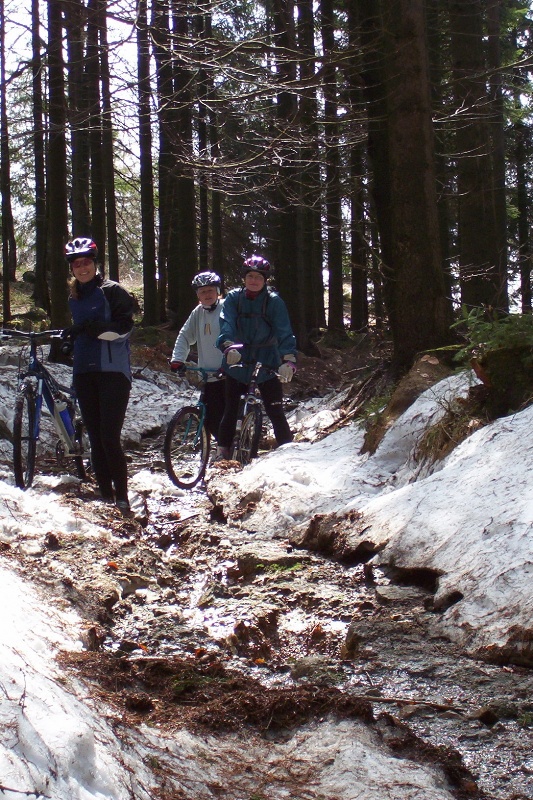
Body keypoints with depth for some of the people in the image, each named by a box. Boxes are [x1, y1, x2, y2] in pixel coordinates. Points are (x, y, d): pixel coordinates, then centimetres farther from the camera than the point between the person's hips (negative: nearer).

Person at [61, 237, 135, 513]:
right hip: (84, 373, 7)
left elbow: (123, 327, -13)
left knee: (109, 437, -13)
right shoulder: (74, 298, 20)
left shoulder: (112, 291, -2)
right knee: (95, 438, 5)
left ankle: (122, 498, -7)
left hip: (113, 371, -7)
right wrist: (66, 340, 16)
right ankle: (106, 495, 9)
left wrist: (92, 329, -23)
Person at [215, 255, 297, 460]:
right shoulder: (233, 298, -4)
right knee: (231, 410, 7)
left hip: (267, 366, -2)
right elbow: (226, 325, -19)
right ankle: (223, 452, 18)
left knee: (276, 412, -5)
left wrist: (289, 360, -34)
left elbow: (284, 333, -17)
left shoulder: (274, 302, -8)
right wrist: (228, 347, -40)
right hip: (237, 364, 2)